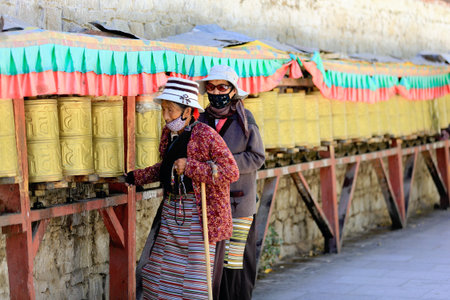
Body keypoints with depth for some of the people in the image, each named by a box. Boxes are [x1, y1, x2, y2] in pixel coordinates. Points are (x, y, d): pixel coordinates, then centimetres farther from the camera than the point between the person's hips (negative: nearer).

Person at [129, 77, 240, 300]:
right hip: (170, 212, 7)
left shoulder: (206, 136, -14)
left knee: (195, 274, -5)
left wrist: (191, 167, -24)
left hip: (198, 215, -7)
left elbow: (231, 172, -22)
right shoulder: (168, 134, 8)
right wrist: (139, 176, 29)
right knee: (160, 269, 10)